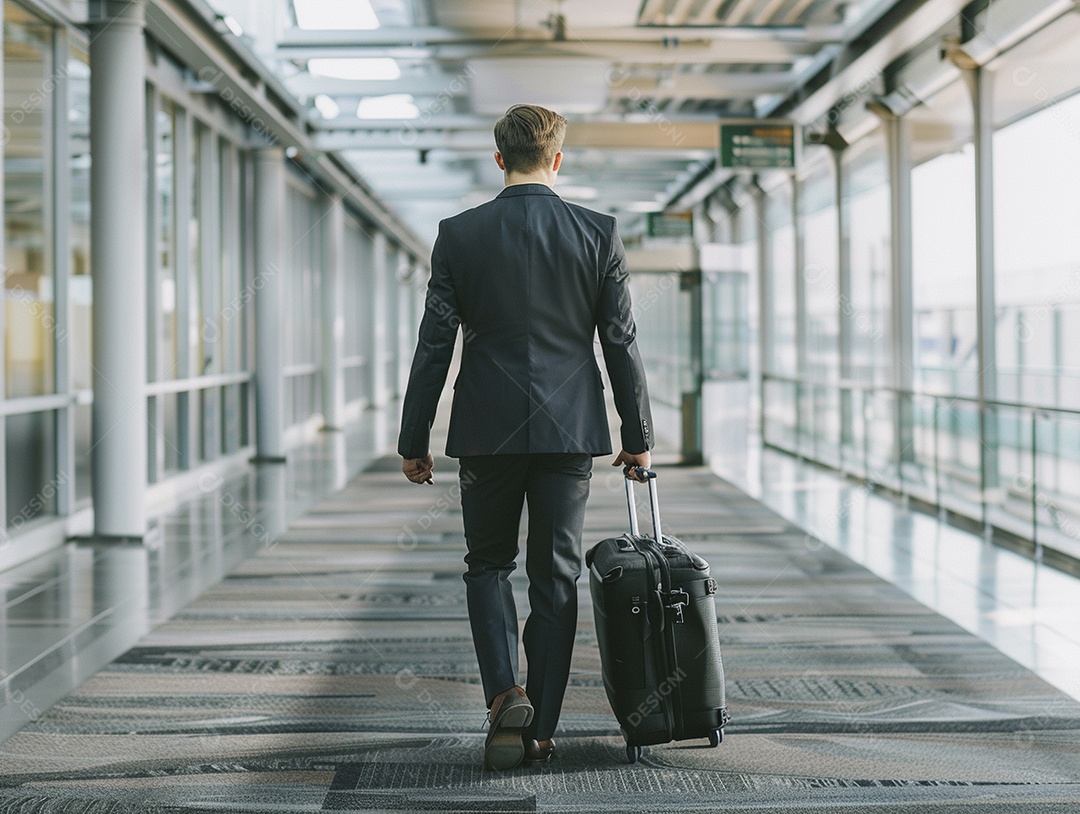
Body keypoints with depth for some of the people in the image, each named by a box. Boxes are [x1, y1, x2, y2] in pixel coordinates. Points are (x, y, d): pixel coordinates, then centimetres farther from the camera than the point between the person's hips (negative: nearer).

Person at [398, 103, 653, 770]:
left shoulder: (459, 235, -3)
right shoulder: (598, 234, -2)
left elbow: (434, 346, -2)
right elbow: (622, 342, 0)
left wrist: (415, 440, 6)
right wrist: (639, 436, 9)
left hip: (488, 430, 0)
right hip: (569, 431, 0)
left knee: (489, 564, 16)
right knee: (556, 578, 9)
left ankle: (505, 692, -5)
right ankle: (541, 728, 12)